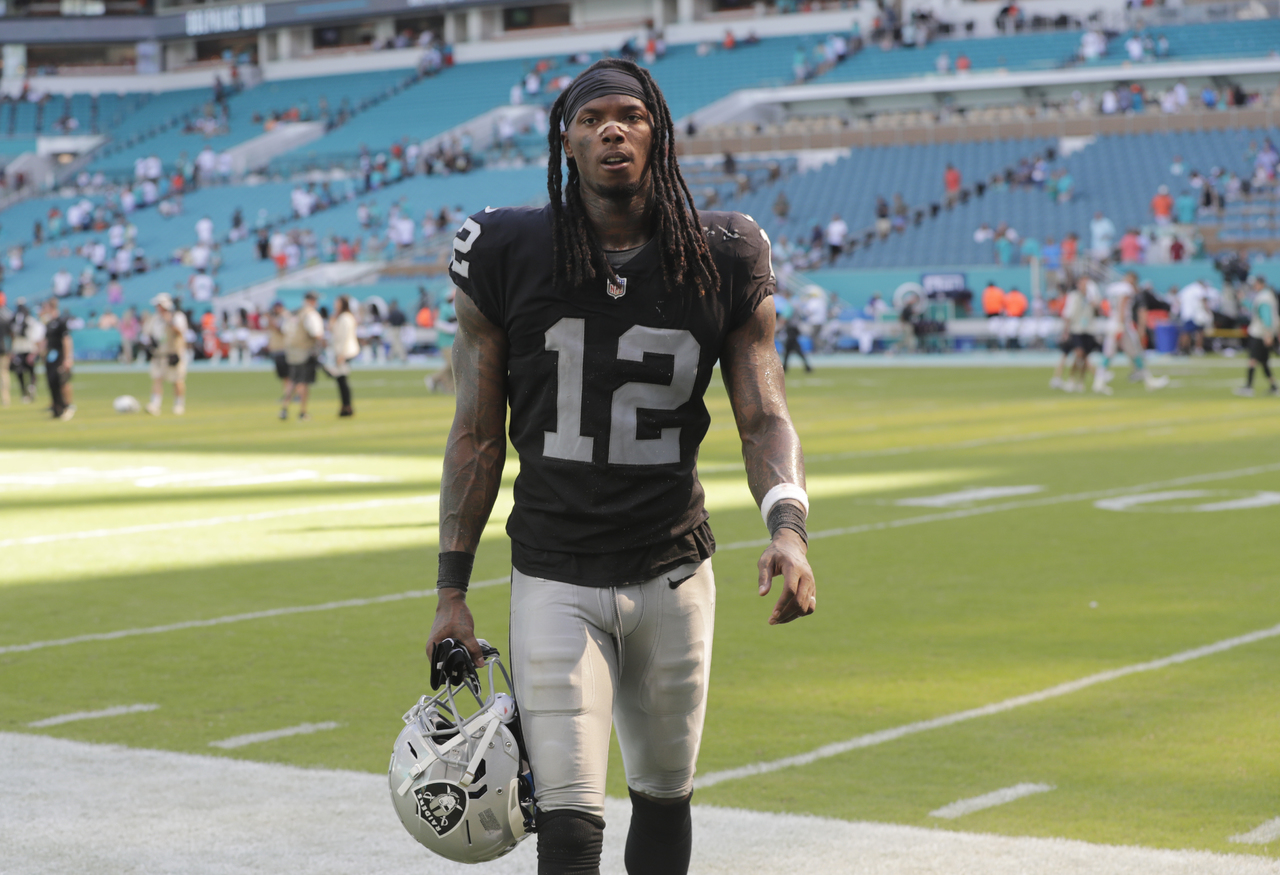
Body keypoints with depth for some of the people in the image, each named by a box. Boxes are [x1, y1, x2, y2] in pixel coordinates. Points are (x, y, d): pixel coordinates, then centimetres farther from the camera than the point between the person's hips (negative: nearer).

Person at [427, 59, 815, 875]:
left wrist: (788, 525, -23)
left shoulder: (724, 262, -3)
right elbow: (478, 437, 2)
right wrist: (452, 591, 3)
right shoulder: (508, 256, -5)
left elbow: (764, 416, -2)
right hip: (554, 576, -2)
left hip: (674, 573, 2)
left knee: (664, 798, 14)